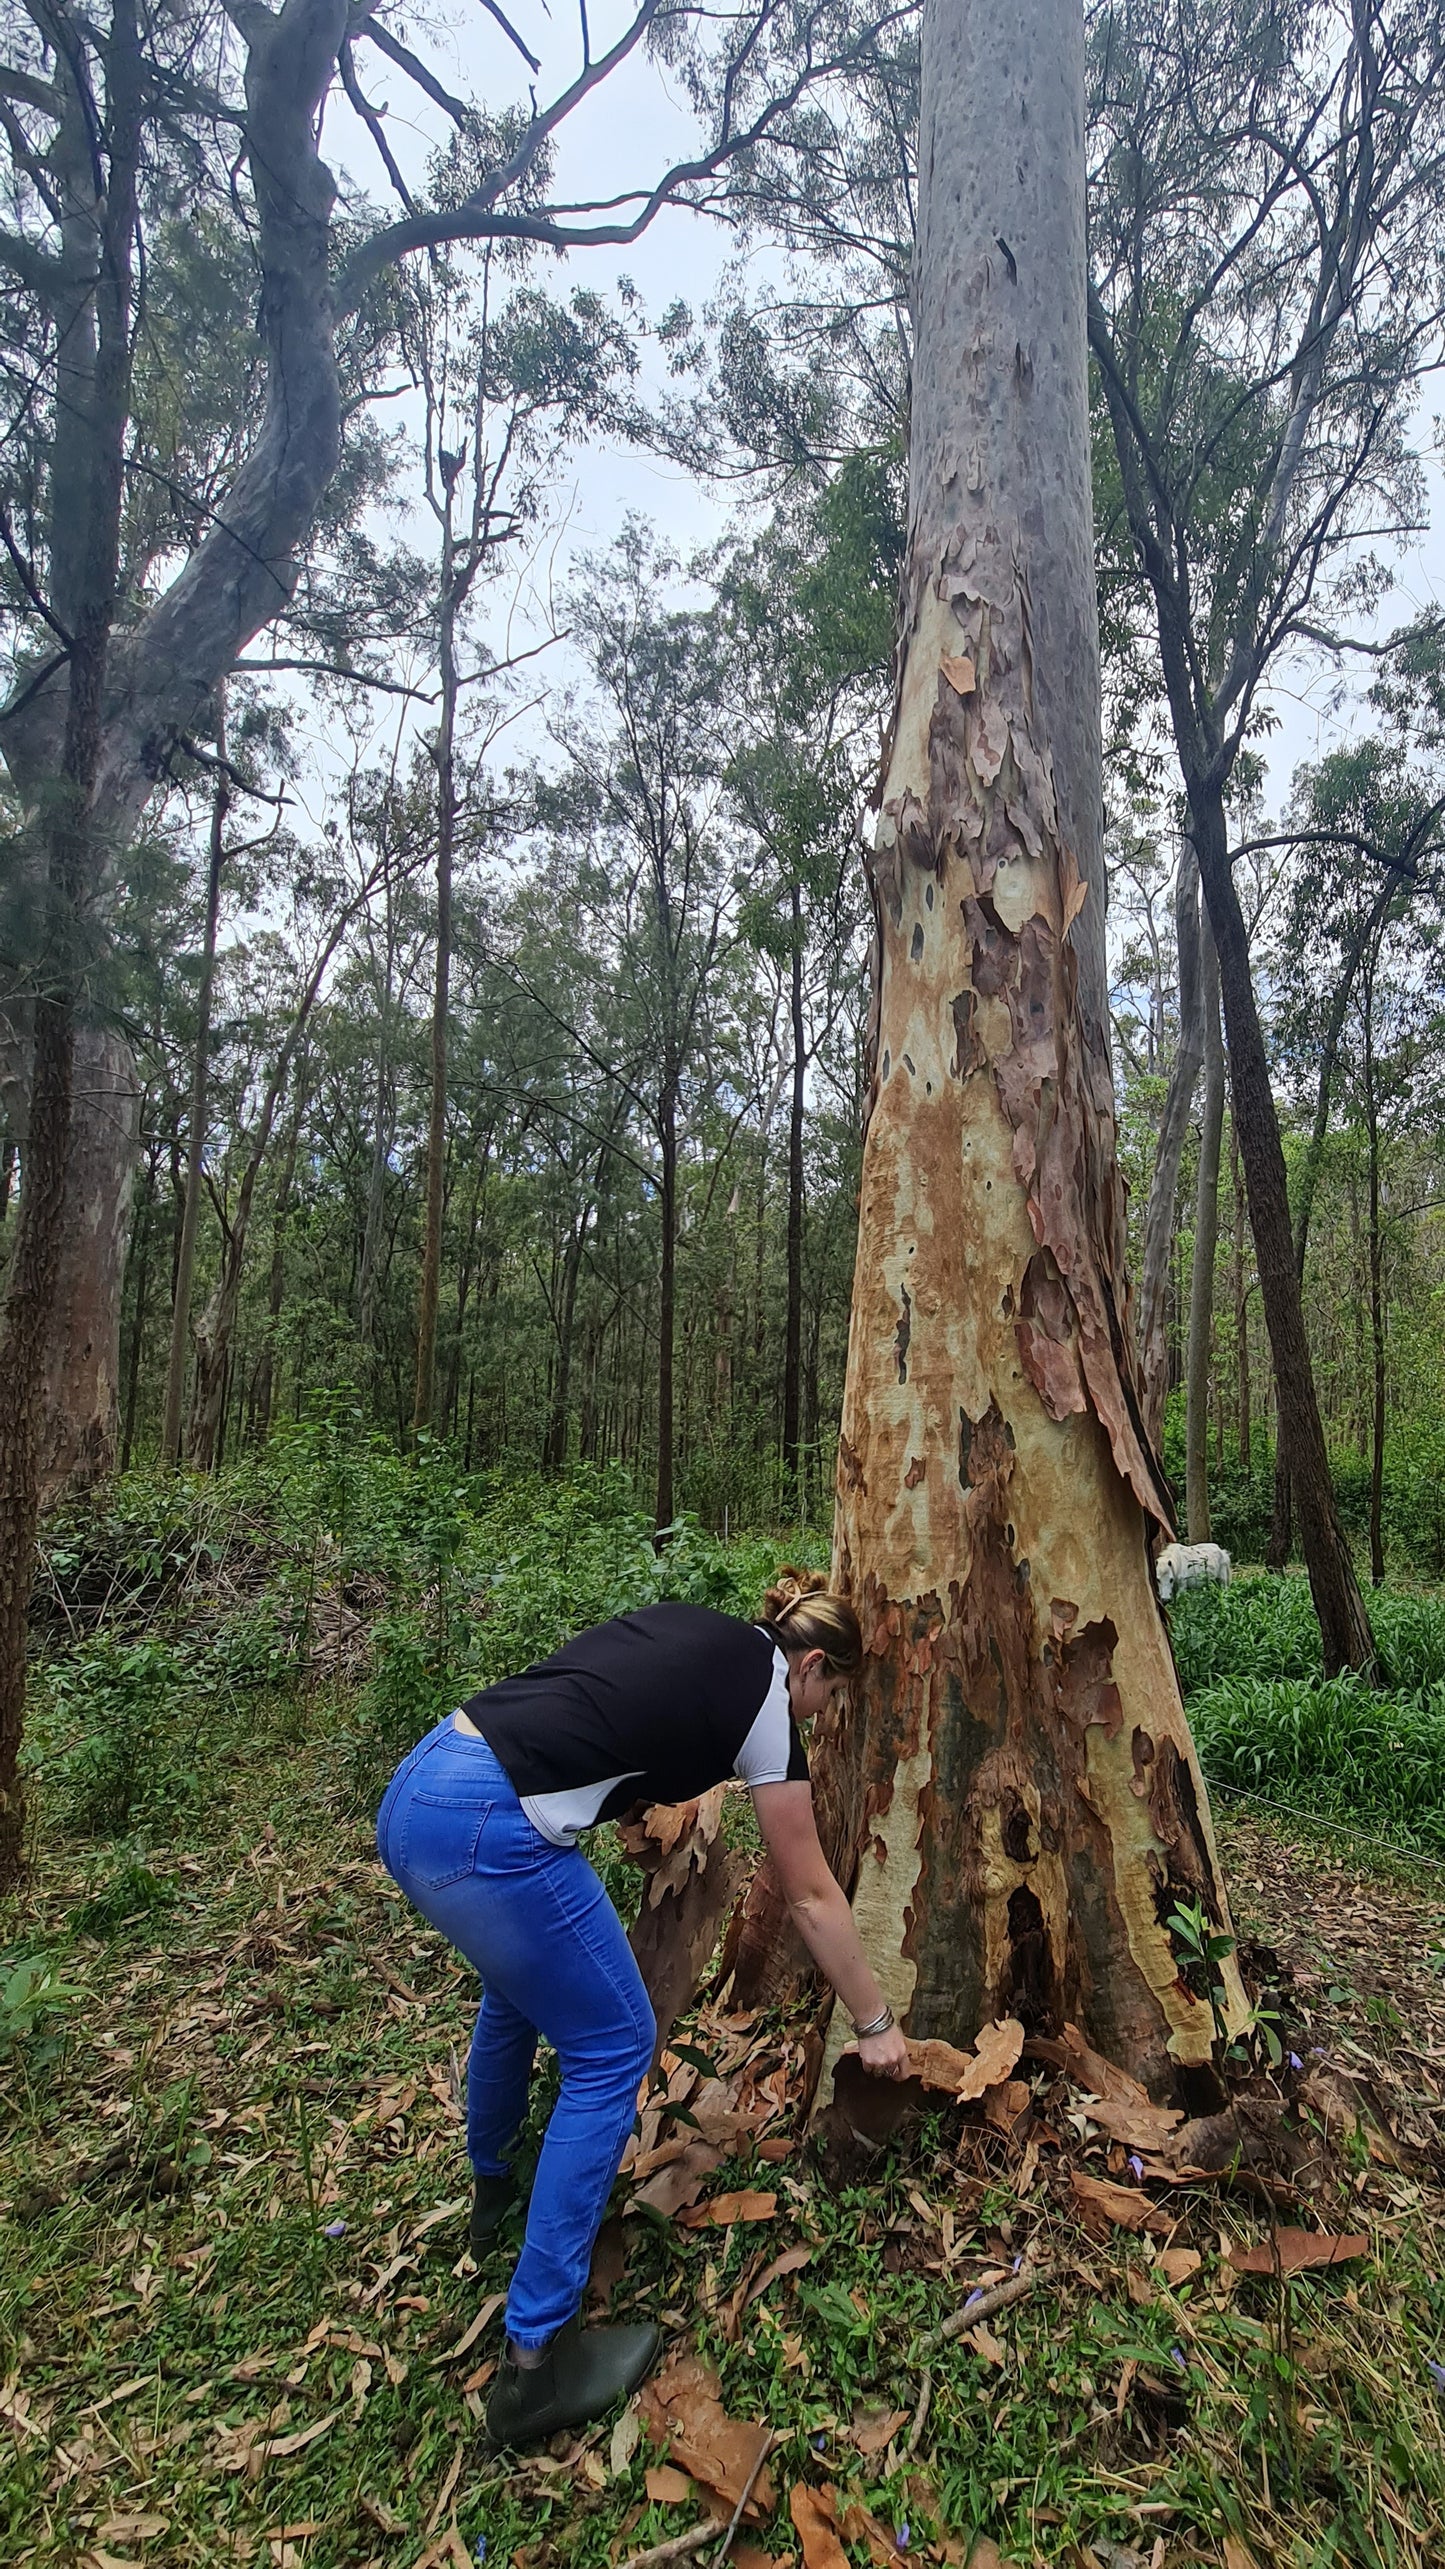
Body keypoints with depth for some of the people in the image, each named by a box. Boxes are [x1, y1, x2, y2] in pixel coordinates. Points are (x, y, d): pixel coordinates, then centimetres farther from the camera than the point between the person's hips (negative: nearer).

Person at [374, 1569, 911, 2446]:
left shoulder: (694, 1631, 19)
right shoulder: (766, 1701, 1)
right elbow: (812, 1895, 9)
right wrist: (876, 2023, 21)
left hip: (412, 1791, 9)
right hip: (489, 1833, -9)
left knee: (522, 1987, 34)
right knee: (612, 2050, 10)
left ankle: (492, 2184, 57)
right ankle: (535, 2364, 18)